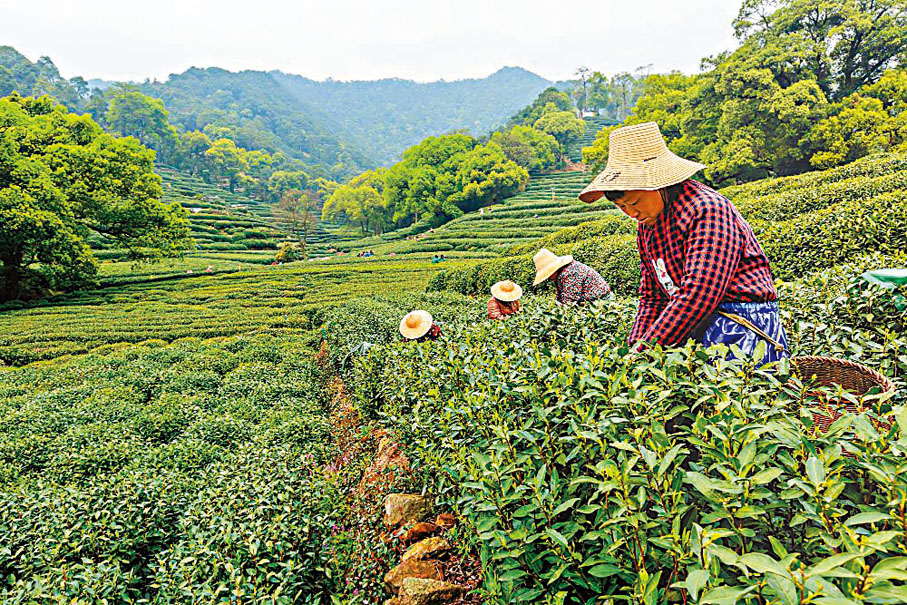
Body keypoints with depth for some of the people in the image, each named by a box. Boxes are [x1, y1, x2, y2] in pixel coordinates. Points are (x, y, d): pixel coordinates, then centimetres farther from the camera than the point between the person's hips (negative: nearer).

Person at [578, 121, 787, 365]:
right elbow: (652, 297, 15)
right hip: (693, 330, 7)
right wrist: (634, 348, 1)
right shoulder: (646, 226, 11)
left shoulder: (708, 209, -14)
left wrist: (646, 350, -24)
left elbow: (700, 293, -23)